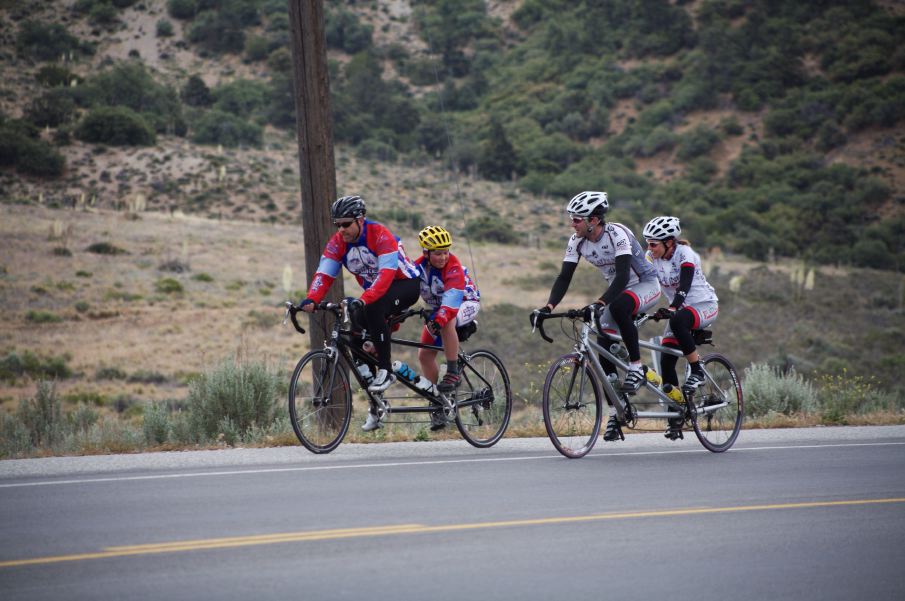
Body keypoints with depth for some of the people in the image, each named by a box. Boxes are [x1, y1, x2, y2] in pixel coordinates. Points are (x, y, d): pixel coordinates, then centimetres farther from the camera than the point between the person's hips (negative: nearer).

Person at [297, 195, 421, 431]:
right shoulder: (337, 243, -8)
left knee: (373, 309, -37)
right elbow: (324, 275, -17)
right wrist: (310, 300, -36)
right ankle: (375, 406, 1)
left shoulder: (380, 235, -26)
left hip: (406, 284, -7)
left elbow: (386, 274, -36)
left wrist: (363, 300, -50)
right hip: (376, 293, 7)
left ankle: (386, 370, -25)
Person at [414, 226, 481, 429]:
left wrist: (439, 319, -58)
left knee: (446, 322, -39)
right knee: (424, 355, -2)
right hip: (438, 308, 6)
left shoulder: (453, 266, -30)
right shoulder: (419, 267, -17)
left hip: (466, 303, -6)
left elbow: (452, 296, -42)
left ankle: (453, 373, -30)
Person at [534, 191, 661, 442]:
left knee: (617, 306, -39)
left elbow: (623, 274, -37)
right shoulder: (577, 241, -9)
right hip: (619, 291, 7)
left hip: (646, 285, -7)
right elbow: (564, 276, -11)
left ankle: (637, 366, -23)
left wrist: (600, 303, -51)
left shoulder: (617, 234, -28)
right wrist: (549, 306, -28)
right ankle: (615, 413, 2)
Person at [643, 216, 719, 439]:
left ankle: (697, 371, -23)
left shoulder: (685, 254, -21)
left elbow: (684, 286, -34)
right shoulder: (652, 257, -5)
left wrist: (671, 309, -50)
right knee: (666, 361, -8)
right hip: (678, 309, 6)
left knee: (678, 321, -39)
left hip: (705, 305, -6)